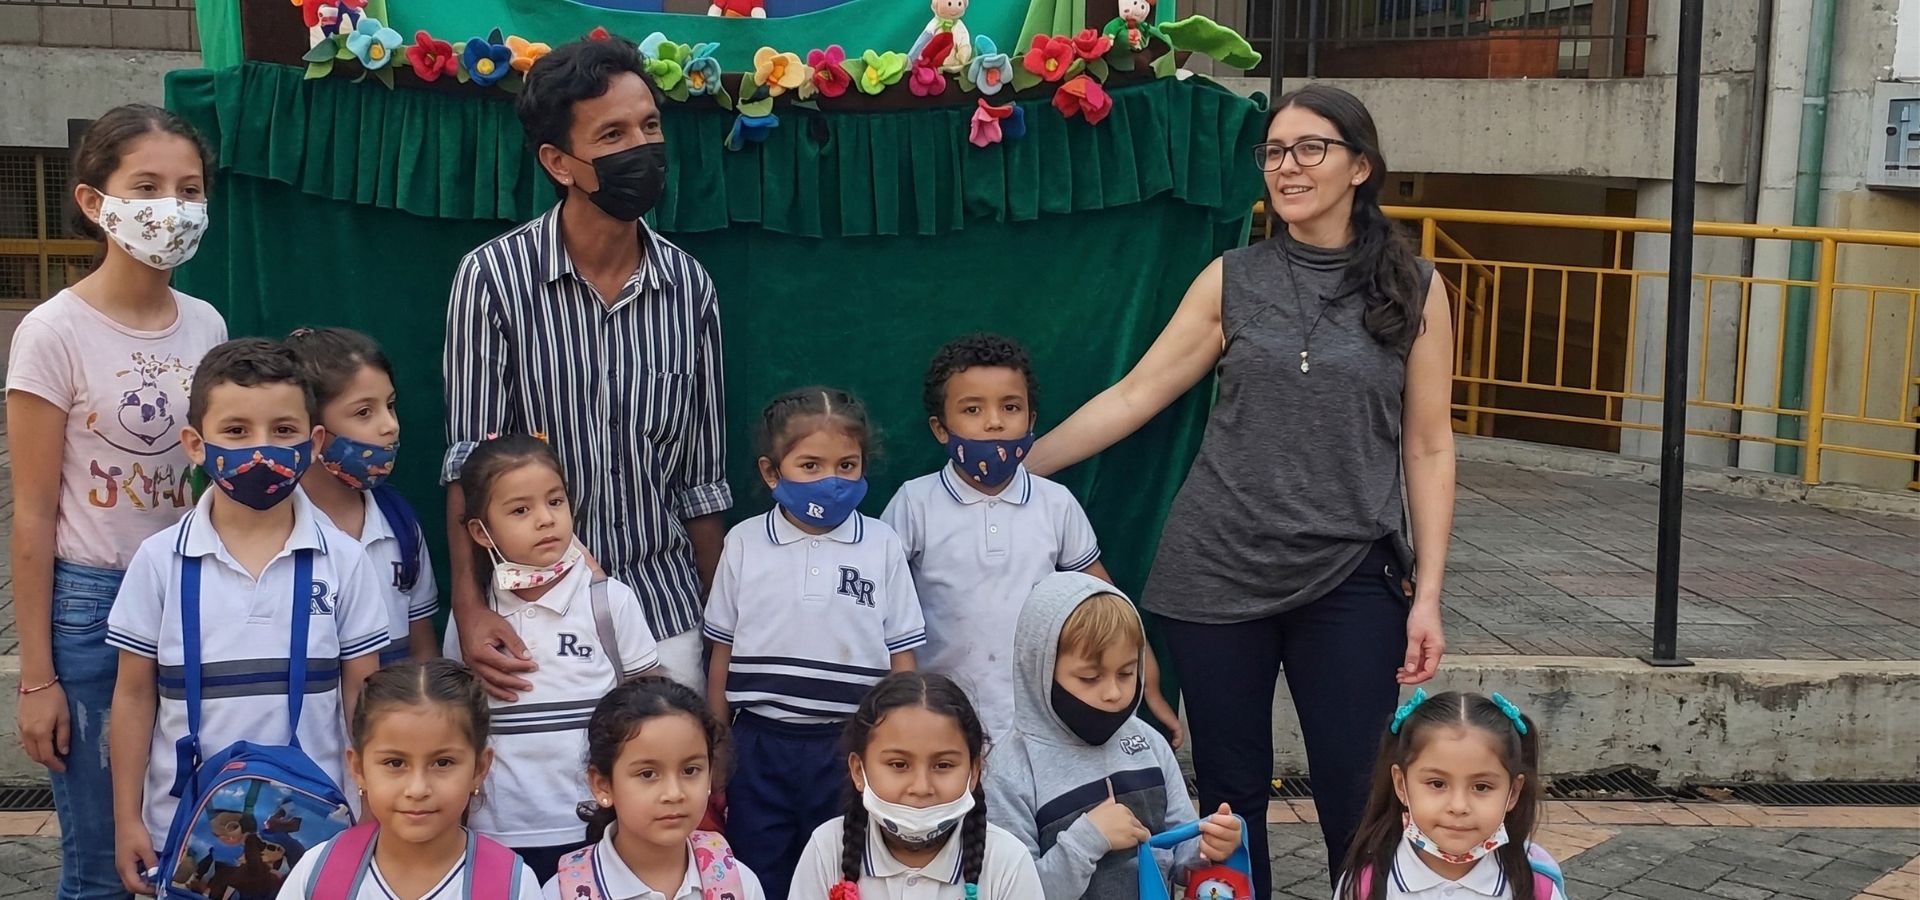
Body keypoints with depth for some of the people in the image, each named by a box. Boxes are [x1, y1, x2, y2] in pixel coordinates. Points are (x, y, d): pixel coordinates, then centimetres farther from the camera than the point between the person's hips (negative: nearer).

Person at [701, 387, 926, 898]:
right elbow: (723, 657, 6)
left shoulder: (882, 546, -3)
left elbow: (901, 661, 2)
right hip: (760, 746, 1)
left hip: (851, 746, 0)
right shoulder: (744, 544, -1)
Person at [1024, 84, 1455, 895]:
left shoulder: (1414, 290, 2)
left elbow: (1428, 448, 3)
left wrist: (1427, 592, -2)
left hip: (1350, 579, -1)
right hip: (1217, 571, 1)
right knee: (1229, 800, 8)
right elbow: (1133, 397, 3)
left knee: (1359, 805, -1)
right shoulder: (1231, 281, 4)